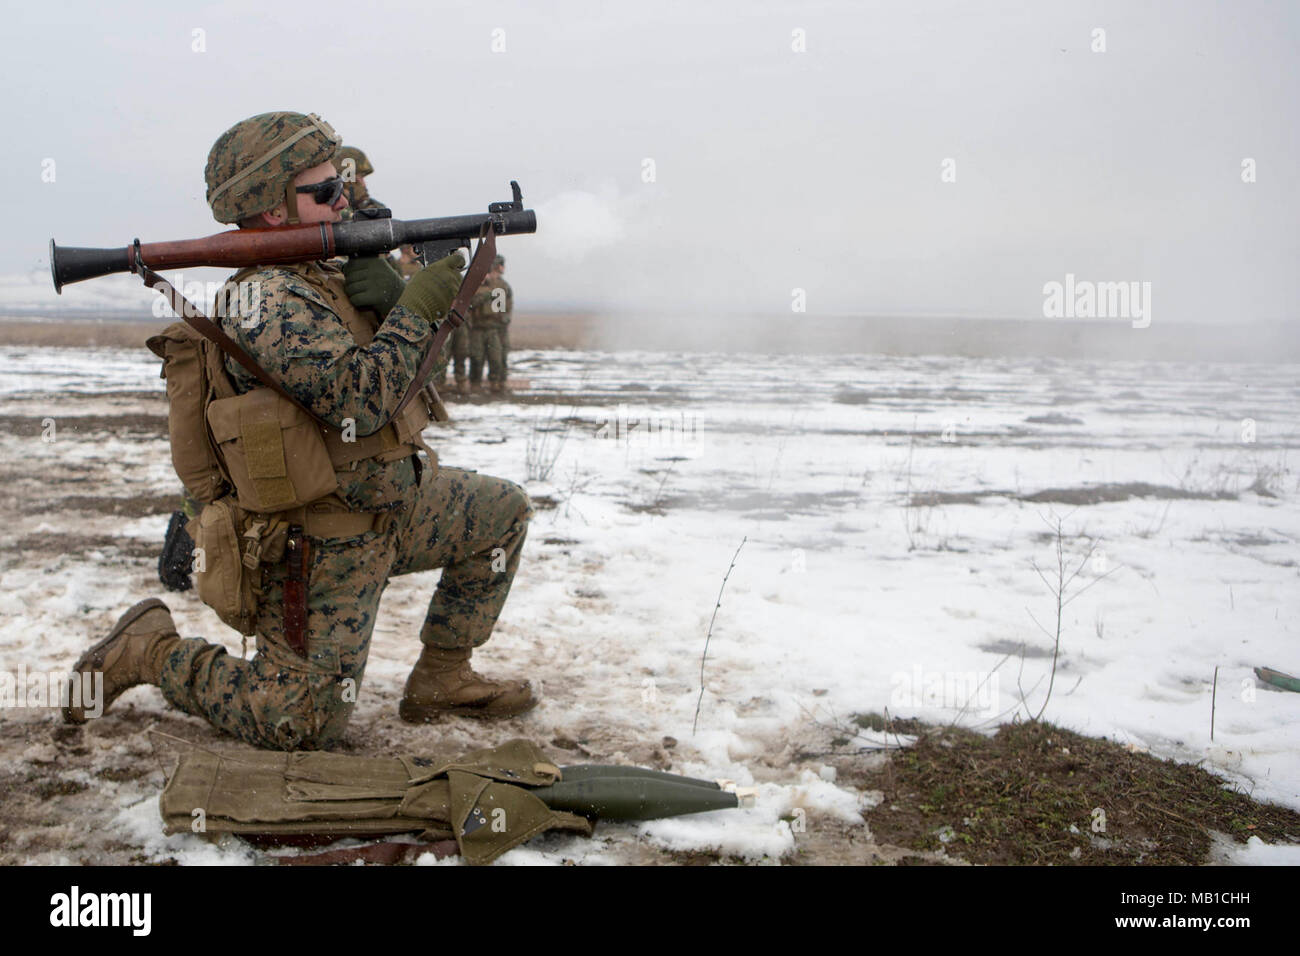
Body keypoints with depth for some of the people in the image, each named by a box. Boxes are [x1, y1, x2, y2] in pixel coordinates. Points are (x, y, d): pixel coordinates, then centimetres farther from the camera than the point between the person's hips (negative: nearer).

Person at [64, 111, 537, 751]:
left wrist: (384, 300, -10)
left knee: (504, 510, 12)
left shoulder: (318, 277, 7)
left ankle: (440, 679, 16)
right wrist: (415, 307, -21)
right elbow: (359, 401, -30)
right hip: (323, 547, -9)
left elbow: (407, 367, 9)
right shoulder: (267, 300, -22)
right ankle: (150, 650, 14)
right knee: (303, 726, -4)